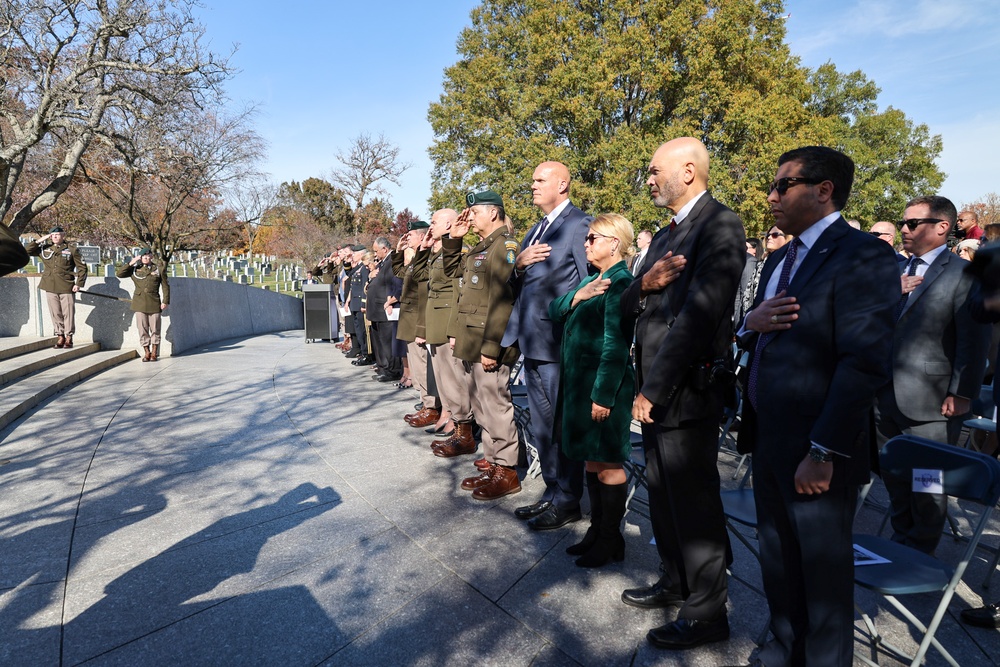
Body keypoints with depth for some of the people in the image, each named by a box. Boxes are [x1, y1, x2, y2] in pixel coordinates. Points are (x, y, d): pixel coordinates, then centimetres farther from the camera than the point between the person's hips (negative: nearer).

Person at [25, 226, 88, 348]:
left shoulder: (72, 250, 0)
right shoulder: (44, 249, 11)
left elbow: (82, 267, 0)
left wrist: (79, 284, -7)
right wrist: (39, 240, 3)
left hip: (67, 288, -4)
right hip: (50, 288, 4)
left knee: (68, 313, 0)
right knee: (55, 313, 8)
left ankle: (69, 337, 9)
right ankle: (60, 336, 16)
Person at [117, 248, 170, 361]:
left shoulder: (158, 269, 6)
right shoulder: (134, 269, 10)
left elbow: (165, 286, 4)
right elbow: (119, 273, 2)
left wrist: (165, 301, -3)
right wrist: (130, 263, -2)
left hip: (154, 303, -1)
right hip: (140, 304, 1)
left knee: (155, 329, 2)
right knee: (142, 329, 2)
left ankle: (154, 353, 11)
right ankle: (146, 352, 10)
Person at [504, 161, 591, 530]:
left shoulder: (579, 224, -9)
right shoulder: (535, 230, 18)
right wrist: (519, 265, -4)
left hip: (560, 341, -9)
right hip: (533, 340, 9)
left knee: (564, 424, 2)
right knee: (541, 424, 16)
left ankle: (568, 502, 17)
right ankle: (552, 491, 31)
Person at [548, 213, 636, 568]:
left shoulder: (620, 282, -13)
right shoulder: (593, 279, 15)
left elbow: (616, 344, -18)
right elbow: (554, 309, 7)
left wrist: (603, 395, -20)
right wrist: (578, 295, -12)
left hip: (604, 384, -9)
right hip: (579, 381, 9)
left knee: (607, 465, 5)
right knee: (591, 460, 17)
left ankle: (611, 538, 21)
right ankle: (596, 529, 31)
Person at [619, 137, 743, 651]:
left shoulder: (721, 224, -11)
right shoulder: (665, 235, 17)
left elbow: (698, 313, -21)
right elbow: (627, 307, 13)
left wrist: (654, 388, -21)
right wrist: (643, 285, -10)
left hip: (687, 389, -8)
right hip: (655, 389, 9)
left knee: (693, 502, 4)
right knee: (664, 496, 19)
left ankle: (706, 612, 22)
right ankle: (675, 583, 38)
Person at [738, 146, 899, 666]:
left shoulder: (862, 255, -13)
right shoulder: (781, 259, 14)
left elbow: (866, 363, -21)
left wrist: (824, 452, -22)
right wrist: (751, 323, -7)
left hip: (816, 448, -8)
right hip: (768, 438, 8)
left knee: (822, 566, 10)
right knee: (777, 558, 21)